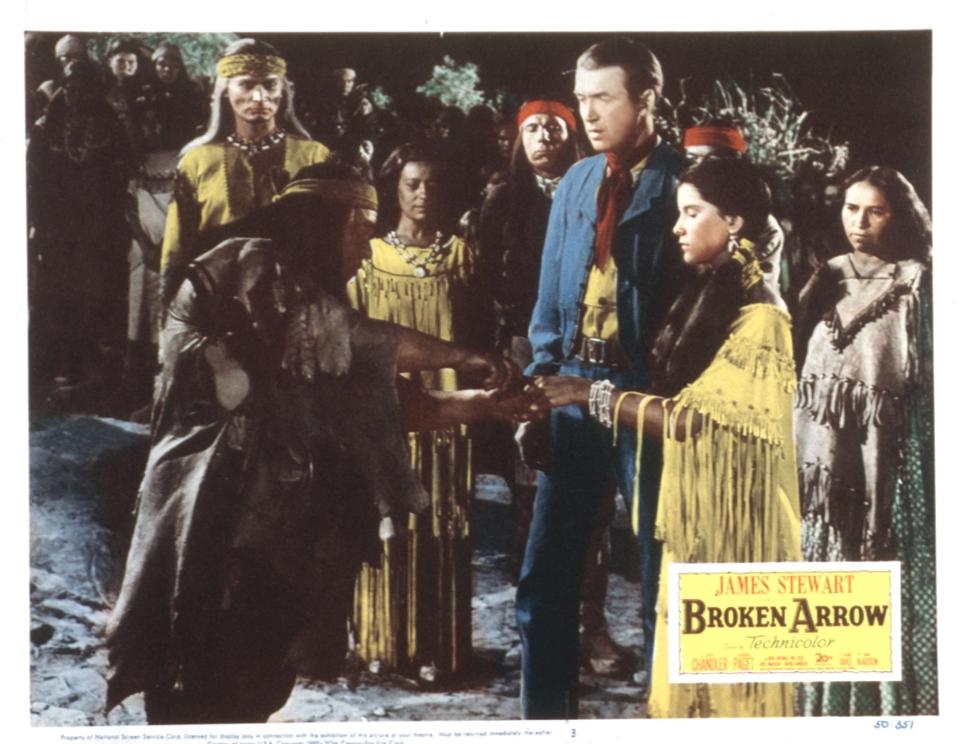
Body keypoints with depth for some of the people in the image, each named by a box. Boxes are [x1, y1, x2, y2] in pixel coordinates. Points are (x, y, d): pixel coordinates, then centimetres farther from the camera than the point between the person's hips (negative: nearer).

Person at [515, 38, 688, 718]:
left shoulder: (682, 182, -6)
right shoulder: (576, 182, 13)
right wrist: (538, 384, 8)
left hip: (648, 390, -6)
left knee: (660, 573, 4)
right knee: (545, 577, 8)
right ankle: (547, 711, 20)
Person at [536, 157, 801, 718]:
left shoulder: (757, 319, -18)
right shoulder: (709, 297, 10)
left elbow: (688, 418, -22)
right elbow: (678, 395, 8)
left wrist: (593, 394, -18)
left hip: (730, 519, -8)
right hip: (697, 514, 8)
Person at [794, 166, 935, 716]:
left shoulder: (917, 284, -3)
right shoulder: (828, 281, 11)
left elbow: (931, 379, -7)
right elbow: (805, 367, 12)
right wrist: (808, 453, 7)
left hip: (888, 460, -4)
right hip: (831, 457, 5)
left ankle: (892, 702, 7)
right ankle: (829, 702, 18)